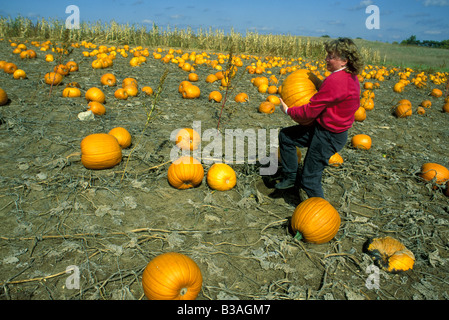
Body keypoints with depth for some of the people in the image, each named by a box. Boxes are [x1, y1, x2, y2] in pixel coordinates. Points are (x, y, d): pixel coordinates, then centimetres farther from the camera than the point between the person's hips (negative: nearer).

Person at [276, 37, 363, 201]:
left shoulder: (336, 81, -28)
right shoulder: (351, 77, 4)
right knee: (285, 135, 16)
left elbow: (309, 111, -24)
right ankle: (291, 177, 27)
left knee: (310, 179, 0)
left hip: (328, 136, -10)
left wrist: (287, 110, -7)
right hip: (323, 127, 10)